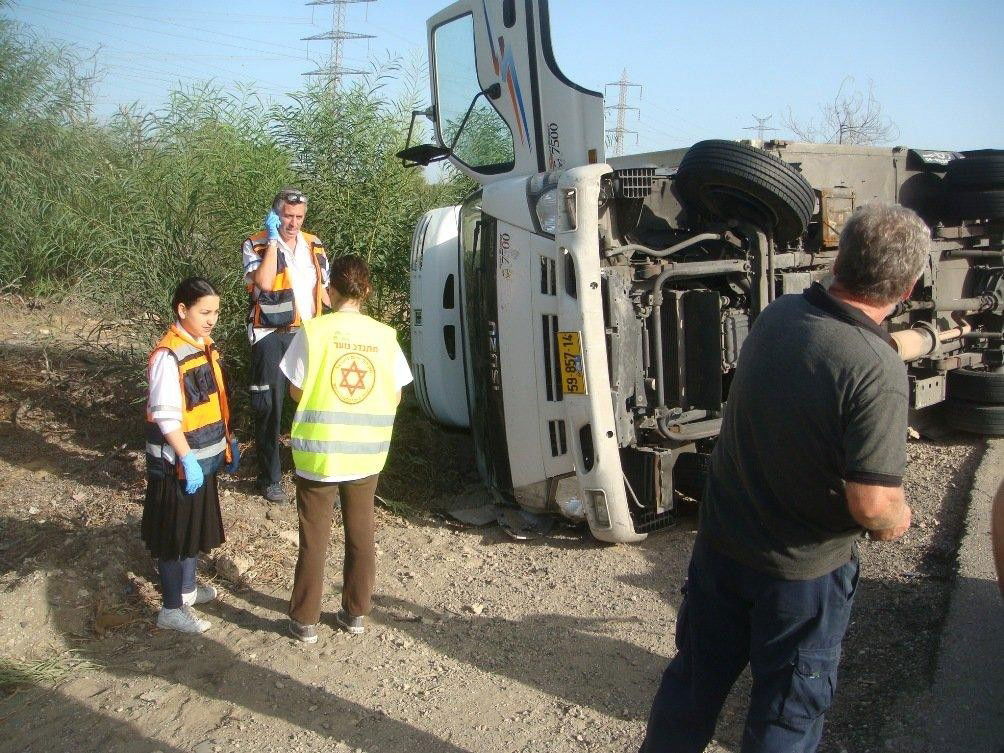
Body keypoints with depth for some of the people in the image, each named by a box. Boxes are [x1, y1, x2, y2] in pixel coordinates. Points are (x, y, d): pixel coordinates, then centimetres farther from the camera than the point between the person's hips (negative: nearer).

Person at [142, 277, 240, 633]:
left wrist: (228, 440, 16)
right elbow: (166, 416, -23)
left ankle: (187, 587, 40)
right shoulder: (168, 356, -21)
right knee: (174, 533, 4)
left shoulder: (205, 346, 6)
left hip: (203, 458, 9)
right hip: (177, 462, -9)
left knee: (197, 524, 22)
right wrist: (187, 459, -24)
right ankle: (172, 608, 17)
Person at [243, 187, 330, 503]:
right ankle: (270, 478, 14)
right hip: (271, 337, -4)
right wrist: (273, 240, -18)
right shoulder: (256, 245, -6)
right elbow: (264, 282, -24)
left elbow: (323, 290, 15)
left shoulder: (314, 246, 8)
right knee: (269, 407, 3)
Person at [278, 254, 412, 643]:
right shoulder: (384, 336, -4)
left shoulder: (314, 331, -12)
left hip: (318, 452, -2)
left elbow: (296, 391, -7)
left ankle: (305, 620, 21)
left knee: (314, 539, 11)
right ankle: (355, 613, 27)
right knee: (361, 534, 16)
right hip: (366, 454, 2)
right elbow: (395, 396, 1)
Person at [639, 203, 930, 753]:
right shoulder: (879, 375, -29)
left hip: (720, 539, 6)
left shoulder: (777, 315, -8)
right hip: (802, 568, -5)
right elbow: (872, 504, -29)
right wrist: (897, 517, -6)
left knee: (694, 679, 23)